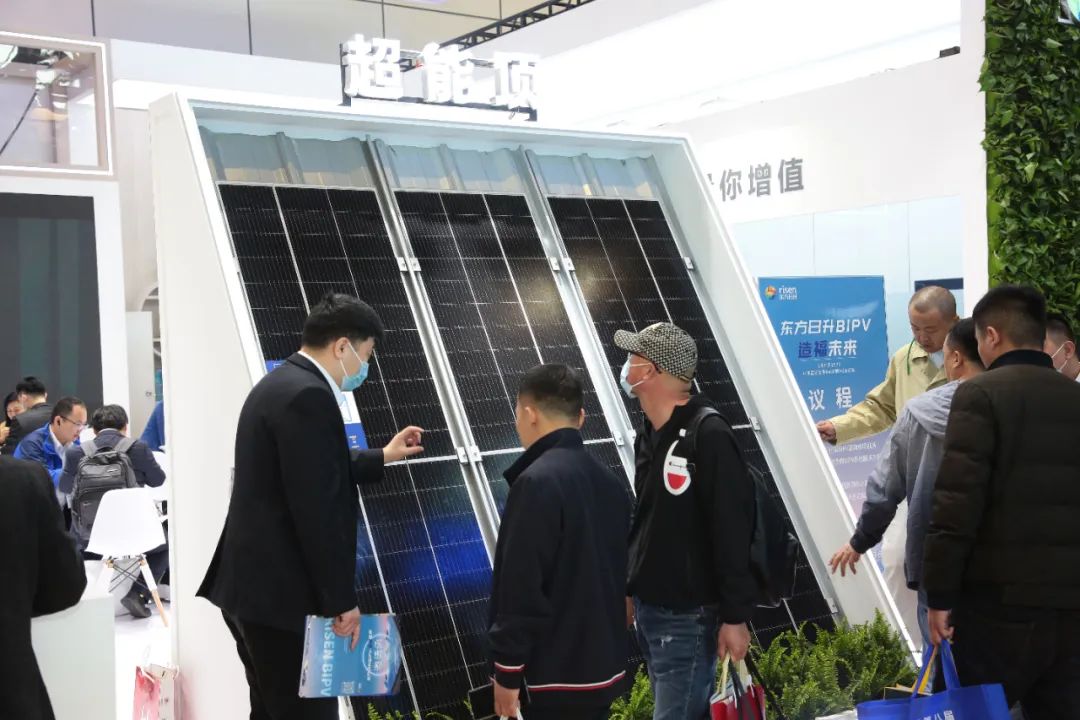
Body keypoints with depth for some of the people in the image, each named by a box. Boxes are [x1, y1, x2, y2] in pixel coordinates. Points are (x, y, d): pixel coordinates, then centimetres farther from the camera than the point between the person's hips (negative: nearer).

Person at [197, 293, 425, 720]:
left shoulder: (280, 384, 13)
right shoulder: (308, 396, -19)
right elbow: (318, 510, -23)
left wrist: (383, 457, 36)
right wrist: (341, 600, -17)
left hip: (254, 584, 10)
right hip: (280, 593, -10)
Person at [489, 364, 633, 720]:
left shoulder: (536, 483, -16)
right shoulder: (613, 482, 10)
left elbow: (521, 586, -19)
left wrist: (507, 671, -12)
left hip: (558, 675, -8)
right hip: (605, 665, 8)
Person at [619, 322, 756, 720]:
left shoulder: (708, 434, -17)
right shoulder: (648, 435, 9)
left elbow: (733, 532, -20)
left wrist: (735, 616, -19)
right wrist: (629, 590, 21)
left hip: (688, 617, -8)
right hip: (649, 610, 8)